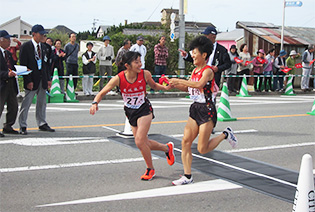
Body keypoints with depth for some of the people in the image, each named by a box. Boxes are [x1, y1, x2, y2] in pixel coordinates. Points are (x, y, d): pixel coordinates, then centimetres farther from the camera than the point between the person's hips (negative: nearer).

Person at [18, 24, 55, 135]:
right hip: (32, 80, -6)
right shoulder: (25, 47, -8)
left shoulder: (43, 47, 12)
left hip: (43, 80, 6)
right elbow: (23, 65, -11)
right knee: (26, 103, -2)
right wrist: (28, 80, -16)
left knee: (42, 102, 13)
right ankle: (22, 126, 7)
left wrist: (48, 79, 11)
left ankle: (42, 124, 23)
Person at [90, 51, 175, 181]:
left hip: (144, 109, -3)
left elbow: (154, 85, 5)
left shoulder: (145, 74, -16)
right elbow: (102, 93, -14)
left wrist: (166, 87, -13)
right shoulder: (118, 79, -18)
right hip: (130, 112, 3)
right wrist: (95, 103, -33)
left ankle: (150, 169, 8)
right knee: (144, 143, 9)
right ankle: (167, 148, 38)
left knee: (139, 142, -16)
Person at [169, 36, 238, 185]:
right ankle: (187, 176, 3)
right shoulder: (195, 70, 12)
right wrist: (174, 84, 3)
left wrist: (179, 80, -26)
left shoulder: (208, 71, -13)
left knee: (202, 149, -5)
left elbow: (199, 84, -32)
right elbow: (187, 88, 20)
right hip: (195, 109, 8)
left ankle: (225, 134, 18)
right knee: (185, 142, -3)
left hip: (207, 111, -8)